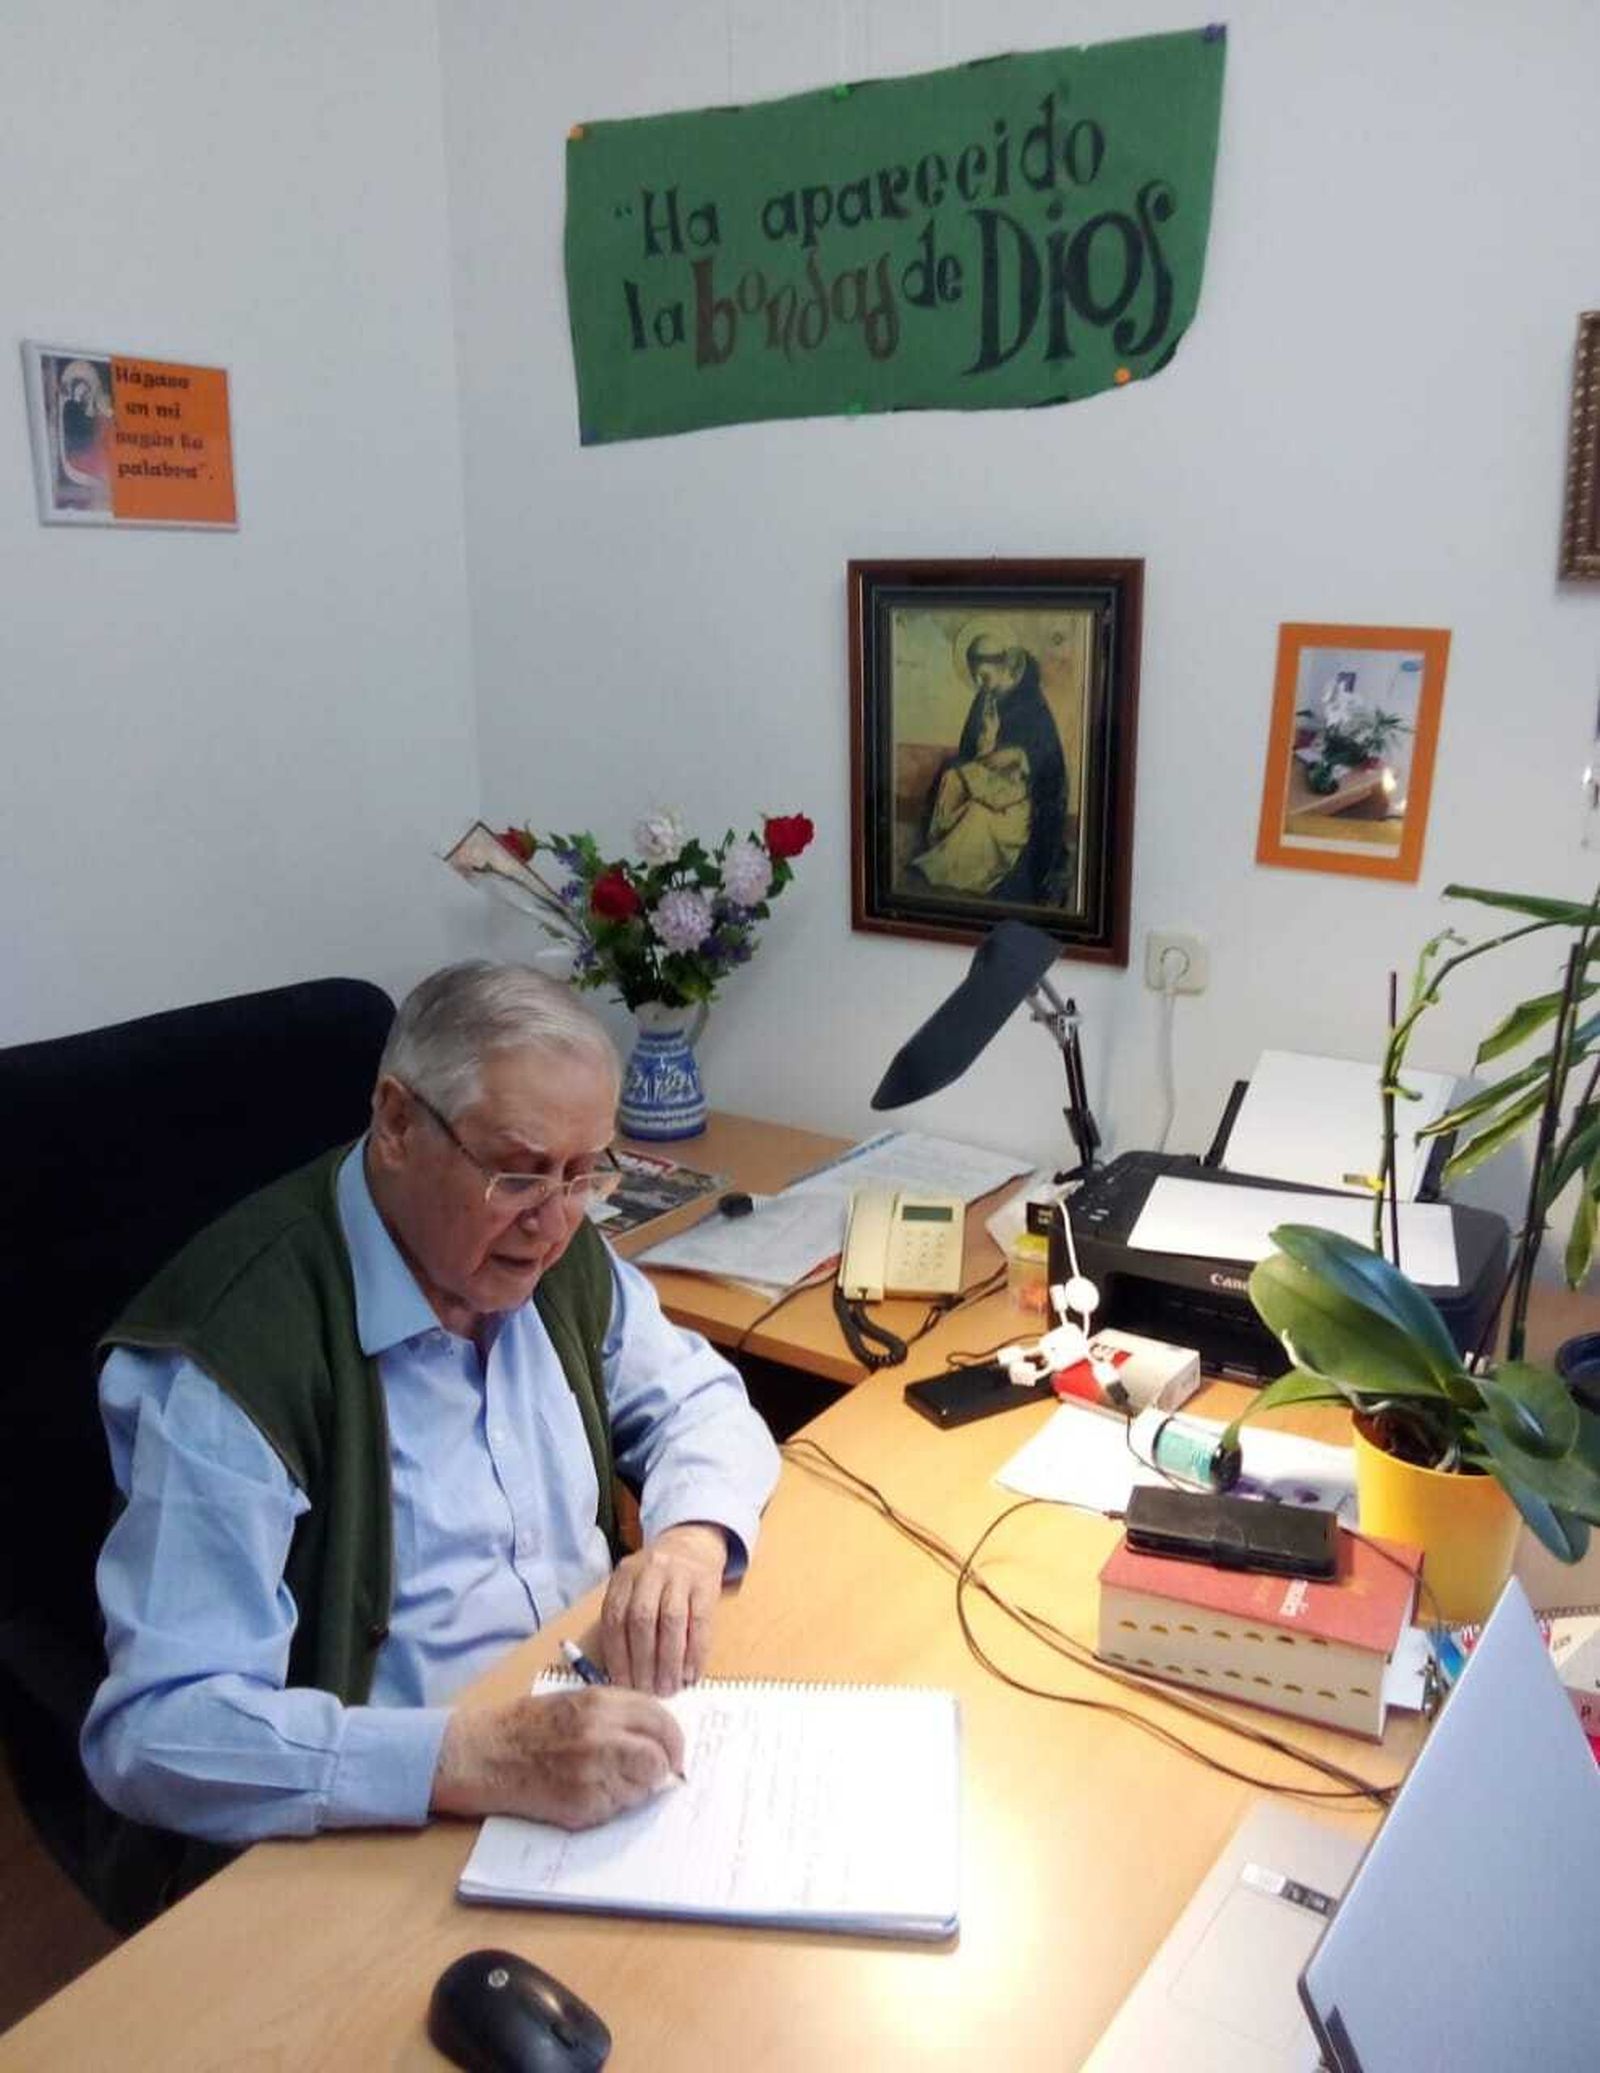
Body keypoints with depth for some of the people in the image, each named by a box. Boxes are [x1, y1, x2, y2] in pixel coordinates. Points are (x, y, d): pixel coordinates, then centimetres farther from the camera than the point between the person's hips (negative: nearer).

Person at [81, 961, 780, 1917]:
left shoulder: (549, 1248, -2)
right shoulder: (233, 1353, -23)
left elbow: (700, 1396, 10)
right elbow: (153, 1730, -25)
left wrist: (691, 1540, -12)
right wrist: (482, 1758, -37)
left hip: (602, 1721, 7)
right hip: (369, 1842, -6)